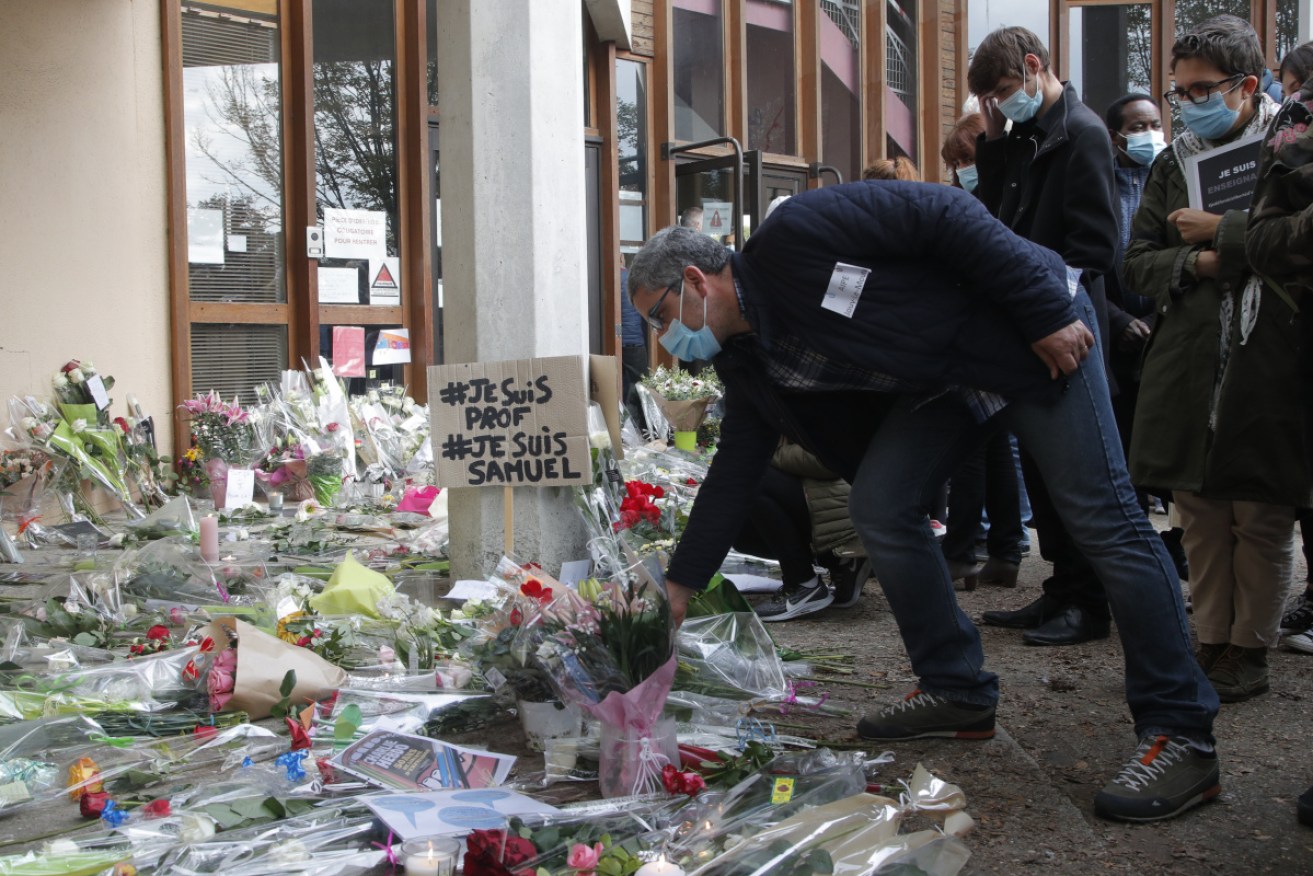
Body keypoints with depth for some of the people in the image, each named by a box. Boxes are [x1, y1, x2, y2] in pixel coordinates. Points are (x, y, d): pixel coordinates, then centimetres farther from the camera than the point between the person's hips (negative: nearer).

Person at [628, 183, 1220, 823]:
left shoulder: (792, 235, -23)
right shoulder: (748, 363, 2)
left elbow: (942, 212, -23)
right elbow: (732, 476, 8)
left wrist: (1047, 312, -24)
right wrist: (680, 585, 8)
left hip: (1038, 336, -8)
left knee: (1102, 520, -12)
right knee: (879, 507, -4)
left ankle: (1182, 735, -7)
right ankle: (958, 693, 9)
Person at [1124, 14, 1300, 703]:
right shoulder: (1172, 164, 12)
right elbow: (1137, 264, 9)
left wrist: (1221, 232, -15)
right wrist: (1196, 263, -8)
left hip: (1269, 362, -4)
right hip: (1188, 360, 5)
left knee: (1262, 518, 3)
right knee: (1200, 515, 9)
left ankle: (1249, 651, 16)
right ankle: (1212, 642, 21)